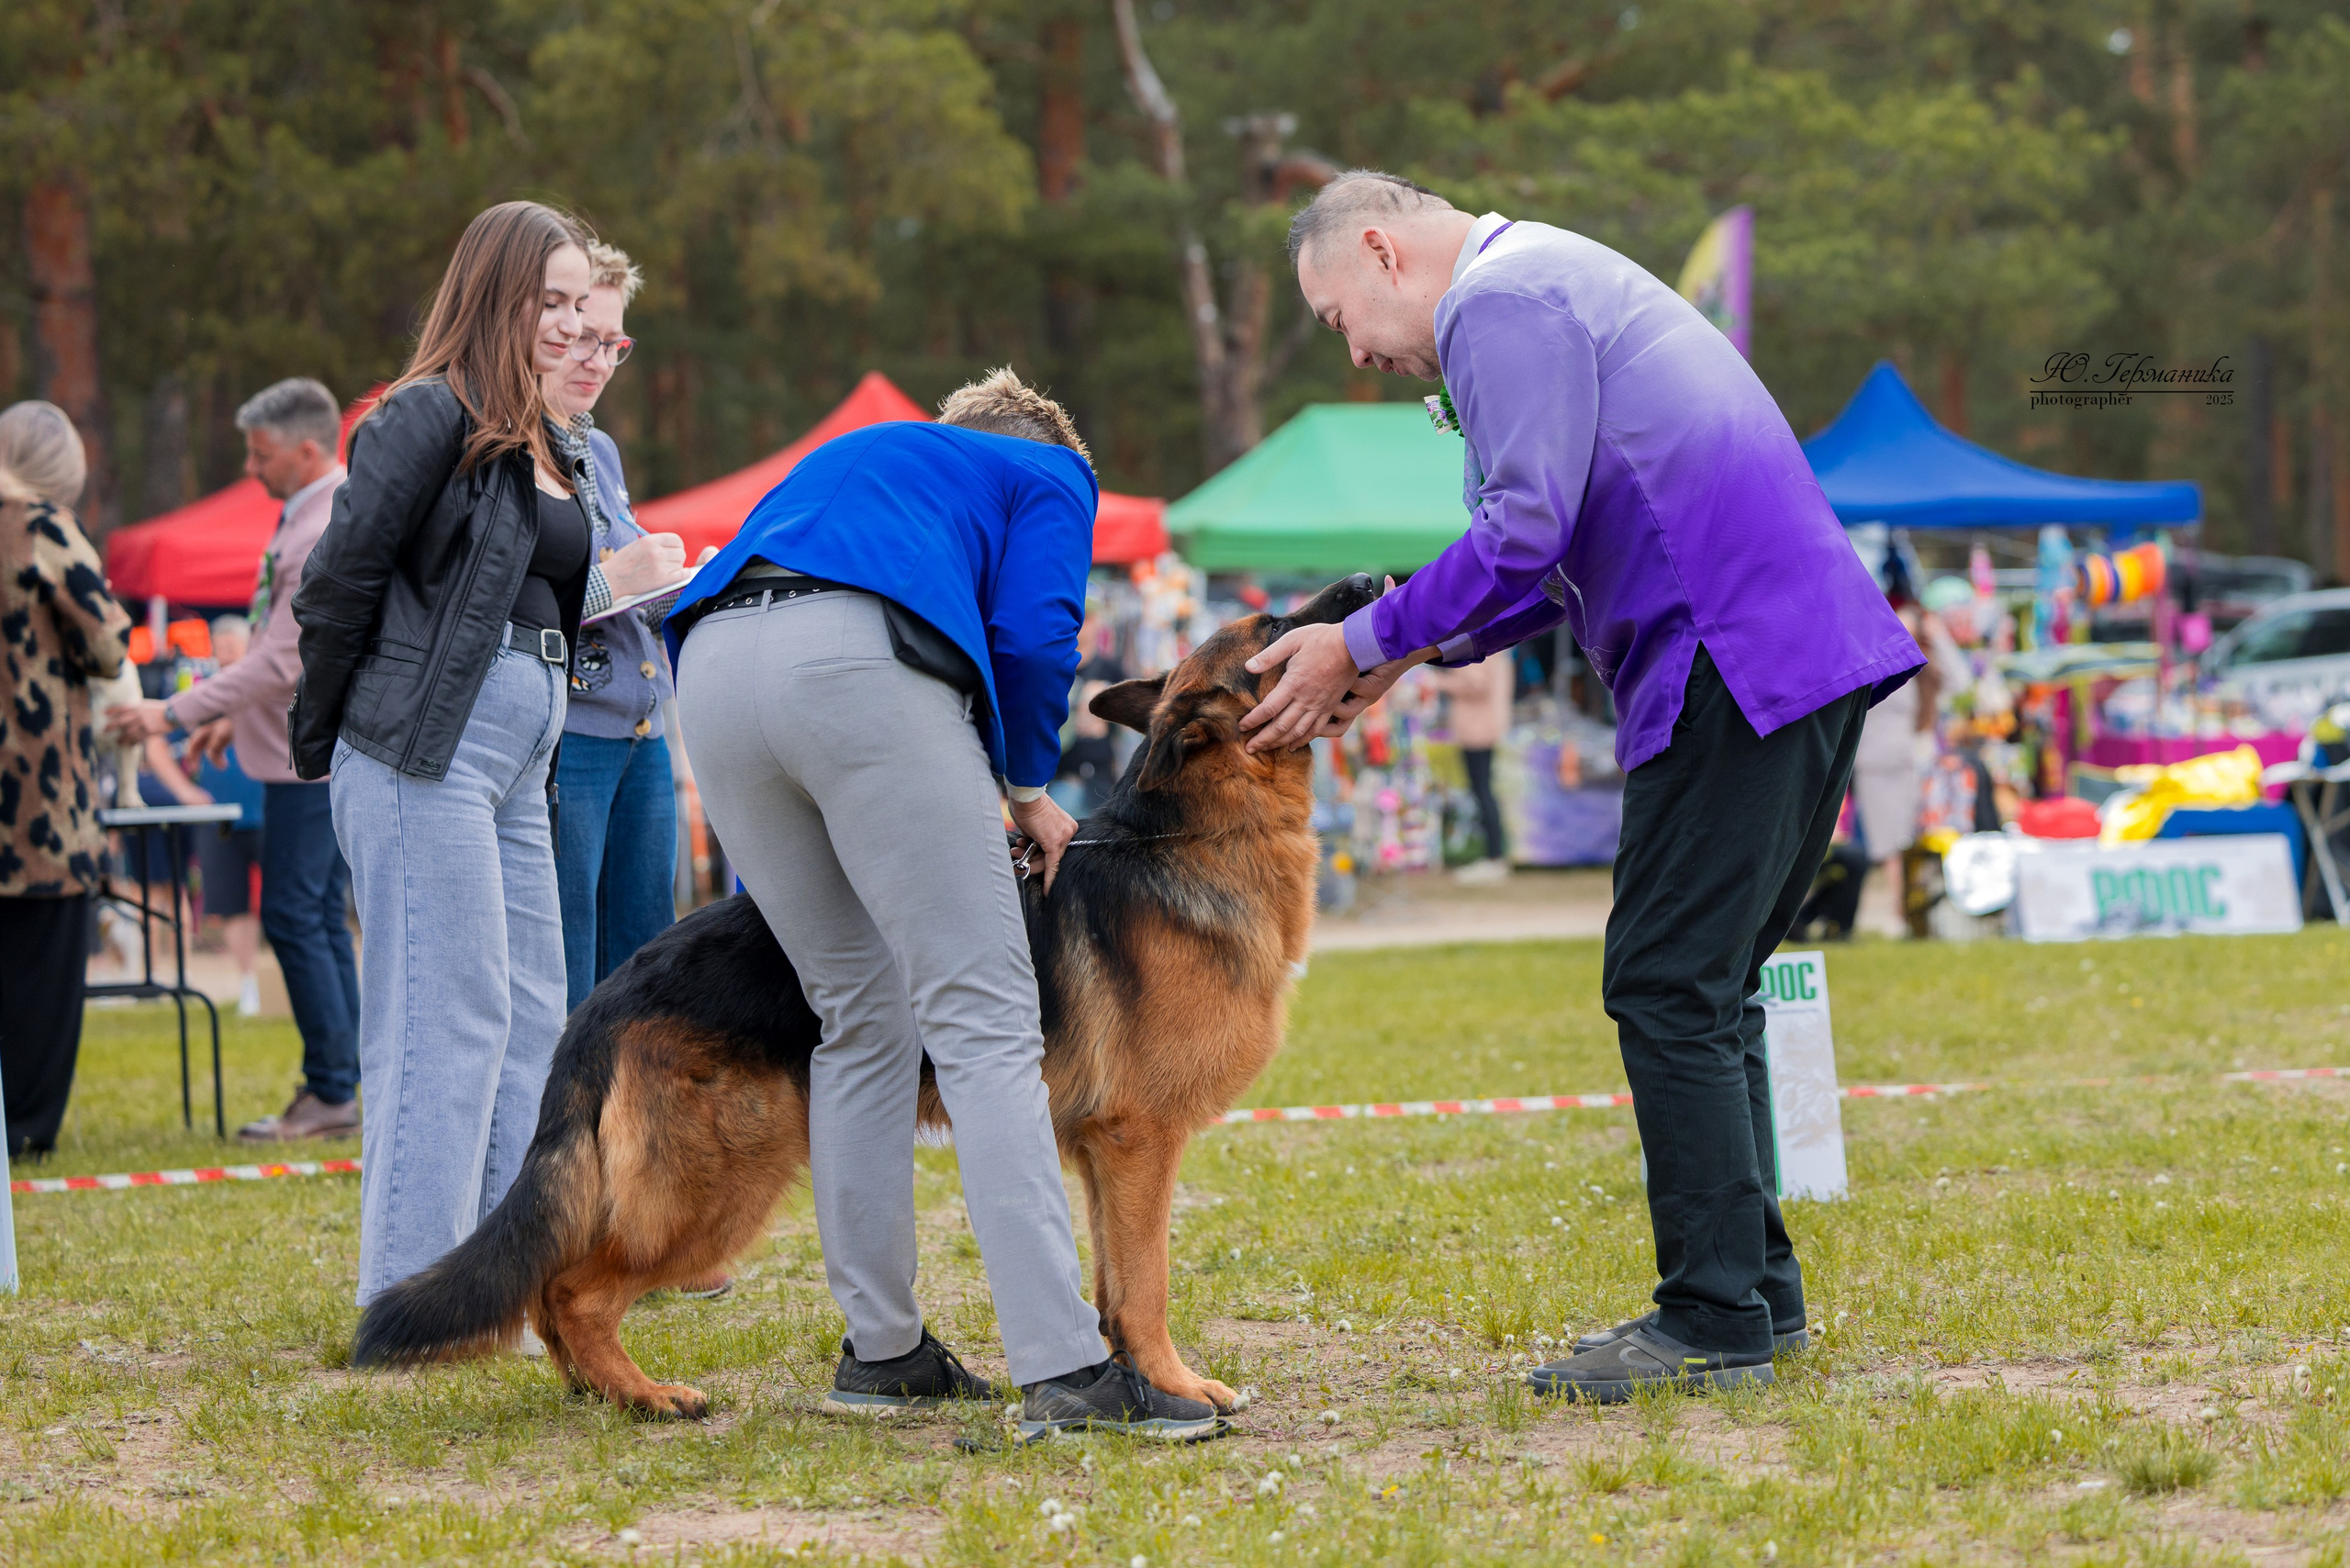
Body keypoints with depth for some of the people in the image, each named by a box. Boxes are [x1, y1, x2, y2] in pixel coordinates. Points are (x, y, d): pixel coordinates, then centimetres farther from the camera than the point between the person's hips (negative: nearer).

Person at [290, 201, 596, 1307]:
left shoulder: (544, 444, 19)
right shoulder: (429, 417, -9)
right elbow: (338, 581, -10)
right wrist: (322, 745, -5)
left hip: (518, 759, 9)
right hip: (426, 757, -9)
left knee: (531, 1014, 11)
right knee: (446, 1017, -8)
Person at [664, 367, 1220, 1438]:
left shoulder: (866, 456, 41)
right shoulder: (1052, 472, 25)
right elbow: (1032, 634, 6)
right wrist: (1030, 787, 23)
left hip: (715, 666, 6)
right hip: (858, 660, -6)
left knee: (860, 1019, 18)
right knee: (984, 1024, -6)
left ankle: (880, 1348, 19)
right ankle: (1063, 1367, -14)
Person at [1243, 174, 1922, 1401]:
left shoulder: (1499, 302, -7)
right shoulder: (1554, 279, 26)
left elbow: (1527, 531, -17)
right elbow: (1565, 554, 28)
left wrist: (1363, 643, -8)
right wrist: (1410, 649, 19)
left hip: (1733, 664, -10)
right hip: (1809, 652, 10)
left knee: (1668, 989, -8)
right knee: (1705, 990, 15)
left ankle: (1714, 1323, -7)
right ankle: (1758, 1290, 19)